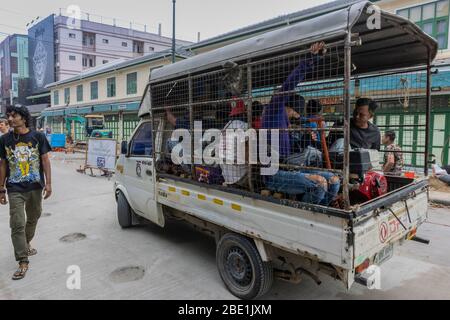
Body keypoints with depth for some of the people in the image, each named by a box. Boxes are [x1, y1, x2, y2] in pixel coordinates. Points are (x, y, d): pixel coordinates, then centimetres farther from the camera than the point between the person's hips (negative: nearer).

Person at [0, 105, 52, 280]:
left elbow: (45, 160, -2)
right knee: (17, 224, -4)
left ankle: (26, 243, 44)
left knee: (33, 218, 18)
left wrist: (48, 183, -8)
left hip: (36, 187, 1)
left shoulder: (38, 136, -4)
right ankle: (23, 261, 3)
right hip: (15, 189, 0)